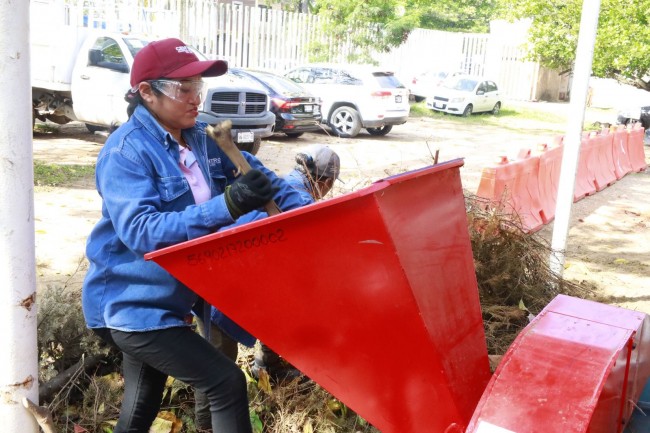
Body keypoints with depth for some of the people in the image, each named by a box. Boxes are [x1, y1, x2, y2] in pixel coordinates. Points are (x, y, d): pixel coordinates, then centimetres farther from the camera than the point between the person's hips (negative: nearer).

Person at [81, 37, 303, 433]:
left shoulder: (200, 138, 1)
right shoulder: (127, 151, -19)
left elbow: (255, 173, 9)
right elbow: (140, 231, -31)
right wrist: (227, 206, -40)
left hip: (173, 298, 7)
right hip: (131, 305, -7)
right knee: (227, 383, -12)